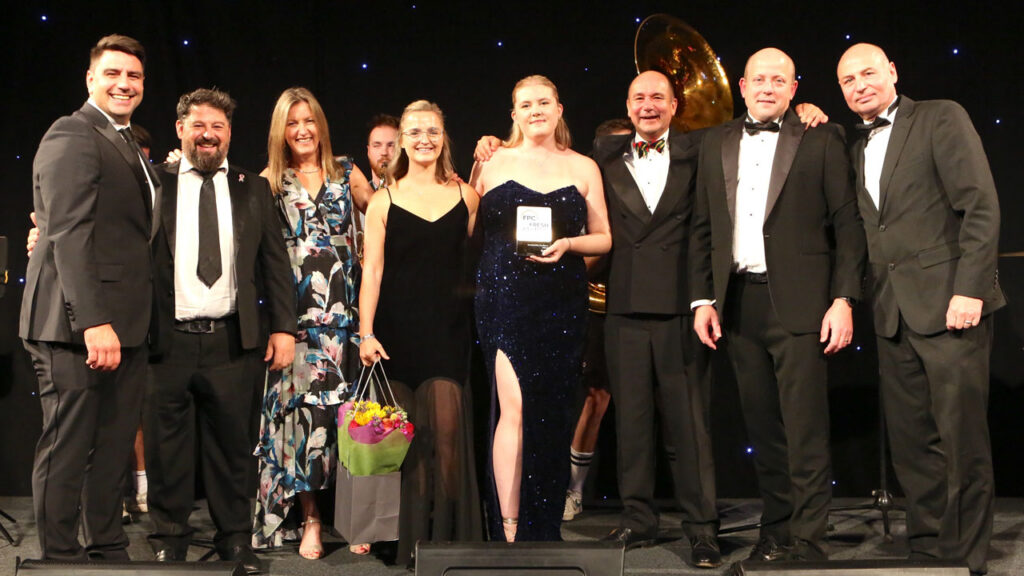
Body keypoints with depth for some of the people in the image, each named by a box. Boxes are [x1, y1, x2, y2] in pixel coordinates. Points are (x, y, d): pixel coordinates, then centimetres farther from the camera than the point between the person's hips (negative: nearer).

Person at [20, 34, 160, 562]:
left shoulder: (131, 146, 19)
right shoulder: (72, 135, -9)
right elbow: (70, 234, -19)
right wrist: (94, 322, -24)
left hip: (123, 326, 9)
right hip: (76, 324, -8)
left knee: (114, 448, 12)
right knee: (67, 448, 0)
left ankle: (108, 552, 21)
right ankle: (59, 558, 9)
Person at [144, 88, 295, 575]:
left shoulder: (253, 190, 12)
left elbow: (275, 263, 10)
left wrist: (283, 326, 1)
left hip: (233, 340, 1)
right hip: (168, 339, -1)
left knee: (231, 445, 8)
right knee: (167, 447, 6)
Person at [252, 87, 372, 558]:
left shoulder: (347, 174, 12)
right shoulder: (270, 181, 9)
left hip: (344, 306, 1)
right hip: (295, 311, -1)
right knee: (301, 404, -4)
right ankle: (310, 519, 2)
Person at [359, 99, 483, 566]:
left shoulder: (464, 195, 8)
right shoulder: (384, 200, 4)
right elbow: (372, 270, -1)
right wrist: (366, 333, -7)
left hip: (448, 330, 0)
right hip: (398, 330, 0)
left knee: (446, 431, -7)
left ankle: (447, 534, 5)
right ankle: (411, 538, 13)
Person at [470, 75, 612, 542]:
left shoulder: (583, 168, 11)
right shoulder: (494, 161, 6)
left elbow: (603, 237, 10)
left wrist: (568, 244, -5)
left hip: (561, 304, 3)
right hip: (506, 298, -2)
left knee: (552, 413, 6)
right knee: (514, 407, -12)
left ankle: (545, 530, 18)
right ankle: (509, 529, -6)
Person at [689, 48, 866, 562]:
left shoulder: (822, 140, 2)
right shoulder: (716, 143, 14)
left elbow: (847, 224, -1)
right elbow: (702, 227, 14)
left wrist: (843, 299, -9)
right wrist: (703, 299, 7)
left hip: (799, 302, -4)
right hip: (737, 303, 4)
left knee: (804, 427, -4)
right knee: (762, 424, 10)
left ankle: (808, 540, 3)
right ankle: (776, 528, 21)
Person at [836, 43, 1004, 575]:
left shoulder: (941, 118, 0)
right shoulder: (855, 150, 20)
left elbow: (981, 207, -7)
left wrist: (970, 289, -16)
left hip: (948, 305, -6)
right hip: (893, 314, 6)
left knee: (962, 439, -2)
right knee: (910, 442, 7)